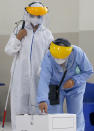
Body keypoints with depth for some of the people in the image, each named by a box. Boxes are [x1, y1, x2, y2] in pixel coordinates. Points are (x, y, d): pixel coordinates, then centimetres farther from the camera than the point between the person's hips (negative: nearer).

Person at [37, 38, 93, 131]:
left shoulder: (78, 53, -32)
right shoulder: (48, 58, -34)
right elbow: (43, 81, -44)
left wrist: (74, 81, -35)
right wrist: (42, 101, -59)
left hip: (75, 86, 1)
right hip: (55, 87, 0)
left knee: (76, 116, -1)